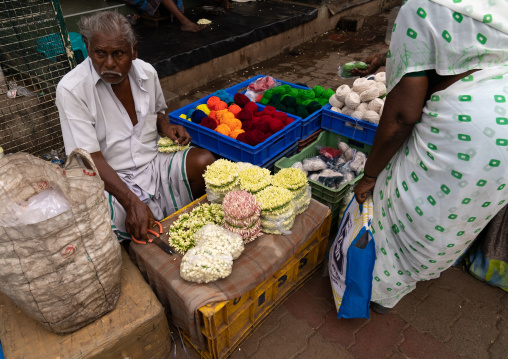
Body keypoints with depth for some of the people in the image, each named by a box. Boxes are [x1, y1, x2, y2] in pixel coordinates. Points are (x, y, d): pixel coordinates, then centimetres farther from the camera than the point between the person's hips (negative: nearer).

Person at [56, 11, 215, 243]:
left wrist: (165, 125, -1)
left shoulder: (147, 73, 1)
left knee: (205, 161, -22)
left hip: (154, 167, 4)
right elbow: (91, 159, -18)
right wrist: (132, 202, -29)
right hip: (109, 180, -4)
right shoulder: (71, 89, -14)